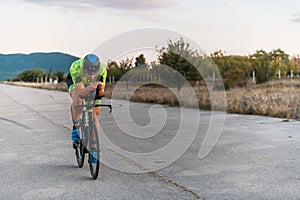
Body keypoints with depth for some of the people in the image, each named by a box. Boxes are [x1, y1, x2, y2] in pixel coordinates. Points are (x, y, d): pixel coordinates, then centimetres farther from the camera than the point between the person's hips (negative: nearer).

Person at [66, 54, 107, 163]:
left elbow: (101, 93, -29)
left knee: (95, 114, -4)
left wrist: (101, 89, -52)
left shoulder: (102, 69, -35)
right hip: (75, 82, -2)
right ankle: (76, 127, -12)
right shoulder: (76, 67, -41)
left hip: (93, 86, 2)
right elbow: (81, 92, -45)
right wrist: (89, 89, -65)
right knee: (77, 99, -35)